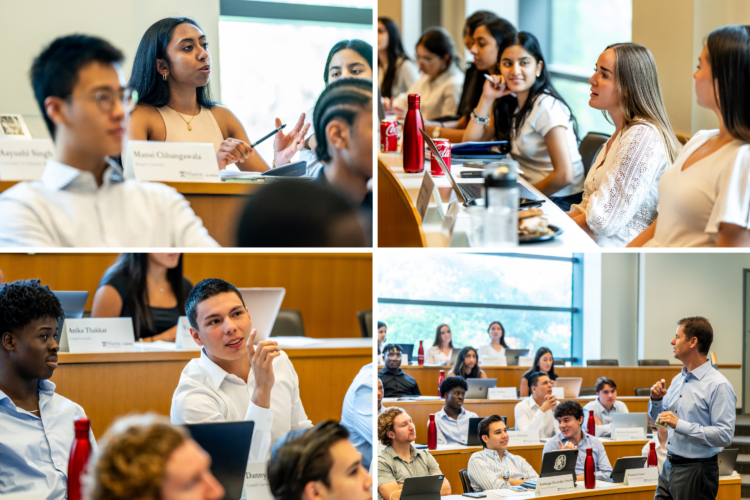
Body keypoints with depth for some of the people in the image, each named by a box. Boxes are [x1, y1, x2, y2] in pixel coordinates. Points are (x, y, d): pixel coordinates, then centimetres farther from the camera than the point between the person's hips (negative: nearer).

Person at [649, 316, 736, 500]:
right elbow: (657, 420, 23)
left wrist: (680, 425, -24)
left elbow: (724, 435, -23)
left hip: (696, 472, -8)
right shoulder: (678, 380, 12)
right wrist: (656, 400, 2)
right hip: (669, 468, 8)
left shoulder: (718, 385, -14)